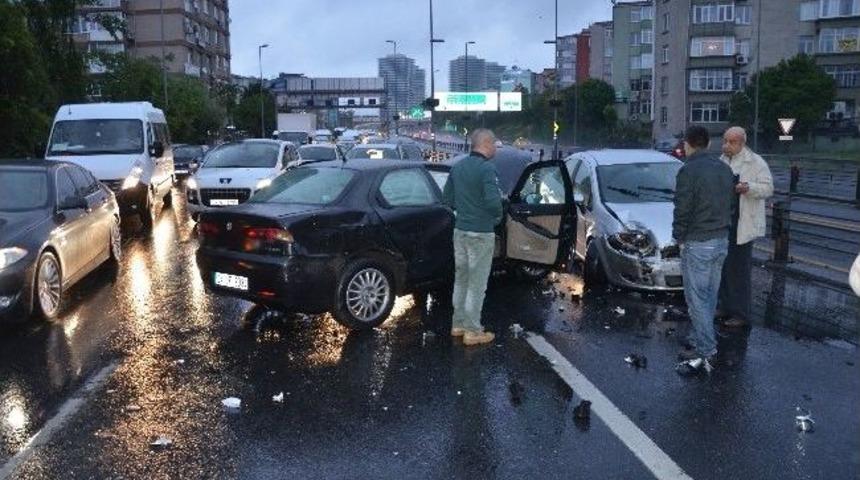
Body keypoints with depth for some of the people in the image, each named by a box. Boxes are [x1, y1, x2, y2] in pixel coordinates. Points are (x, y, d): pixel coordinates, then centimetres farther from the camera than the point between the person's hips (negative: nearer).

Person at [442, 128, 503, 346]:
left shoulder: (458, 167, 8)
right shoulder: (487, 168, -17)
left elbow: (448, 199, 12)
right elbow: (493, 201, -24)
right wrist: (497, 217, -5)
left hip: (460, 230, 8)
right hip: (480, 233, -7)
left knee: (461, 279, 18)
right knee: (477, 285, 1)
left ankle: (458, 324, 27)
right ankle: (473, 332, 8)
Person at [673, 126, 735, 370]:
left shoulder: (689, 171, -16)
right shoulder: (724, 169, 9)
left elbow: (682, 210, -16)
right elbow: (729, 202, 15)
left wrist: (679, 237, -4)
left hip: (698, 243, -8)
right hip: (722, 240, 8)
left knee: (697, 297, -3)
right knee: (710, 295, 16)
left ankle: (705, 350, -2)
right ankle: (700, 336, 27)